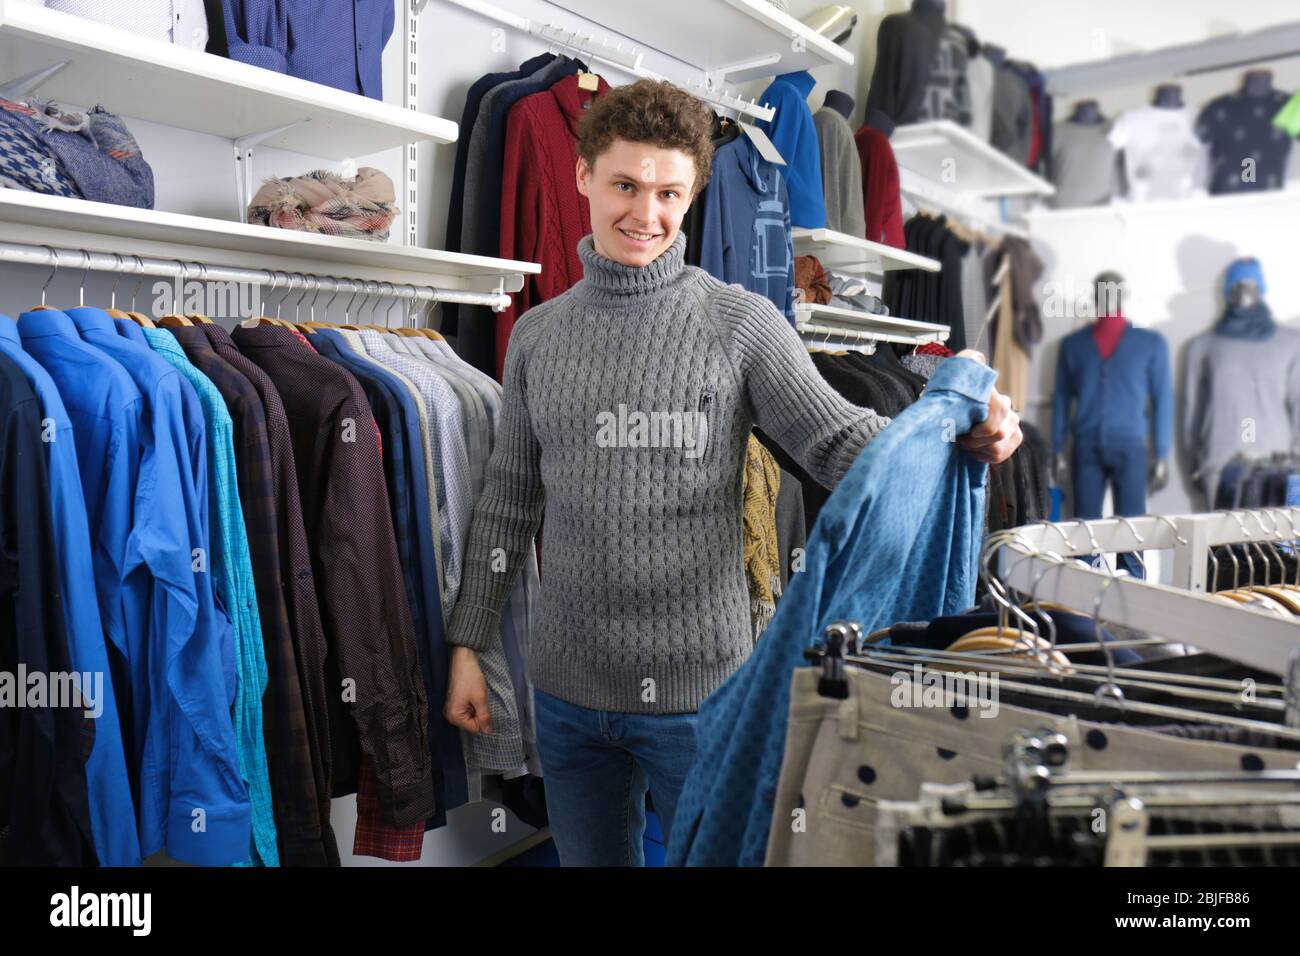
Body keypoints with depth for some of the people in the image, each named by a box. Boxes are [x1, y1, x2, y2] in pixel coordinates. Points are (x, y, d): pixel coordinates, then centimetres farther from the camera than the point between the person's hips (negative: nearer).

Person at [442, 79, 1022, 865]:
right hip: (567, 689, 4)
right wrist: (468, 643, 9)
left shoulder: (741, 323, -6)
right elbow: (509, 501, 9)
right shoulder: (537, 335, 5)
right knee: (591, 856, 21)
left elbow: (841, 443, -9)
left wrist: (959, 435, -28)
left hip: (701, 687, -3)